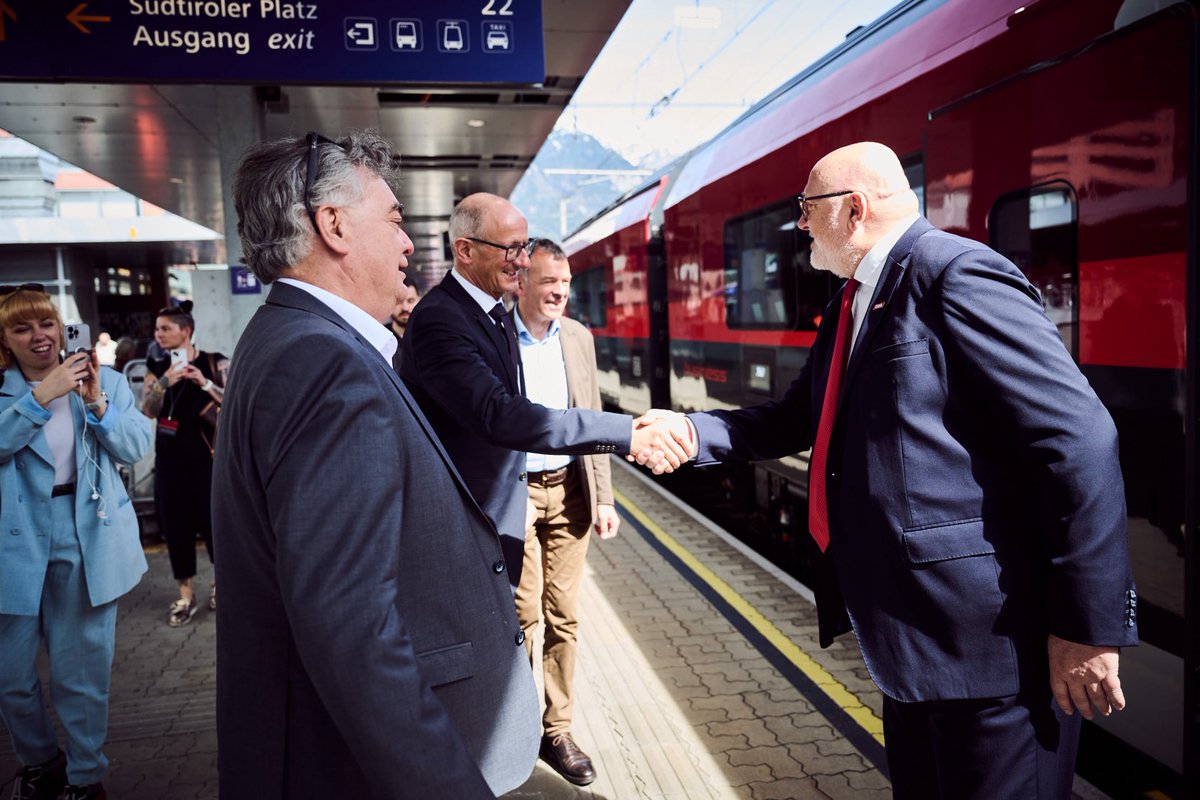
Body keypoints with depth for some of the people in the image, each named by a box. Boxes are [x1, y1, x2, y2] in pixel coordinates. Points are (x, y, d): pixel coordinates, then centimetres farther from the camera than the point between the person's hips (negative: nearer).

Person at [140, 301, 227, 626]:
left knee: (212, 515, 1)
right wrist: (164, 382, -16)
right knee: (175, 519, 4)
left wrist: (205, 383, -19)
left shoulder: (214, 363, -3)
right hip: (170, 454, 3)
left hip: (207, 451, -3)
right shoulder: (158, 367, 6)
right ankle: (186, 593, 16)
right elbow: (148, 411, -1)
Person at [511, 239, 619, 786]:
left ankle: (557, 731, 21)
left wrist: (603, 496, 6)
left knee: (564, 616, 8)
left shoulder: (578, 336, 8)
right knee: (522, 613, 1)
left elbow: (591, 419, 10)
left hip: (569, 490, 4)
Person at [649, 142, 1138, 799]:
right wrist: (696, 432, 4)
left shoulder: (957, 276, -18)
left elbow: (1079, 445, -22)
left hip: (986, 638, -10)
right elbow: (798, 419, 19)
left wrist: (1090, 627, -20)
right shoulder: (851, 304, 13)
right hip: (910, 634, 10)